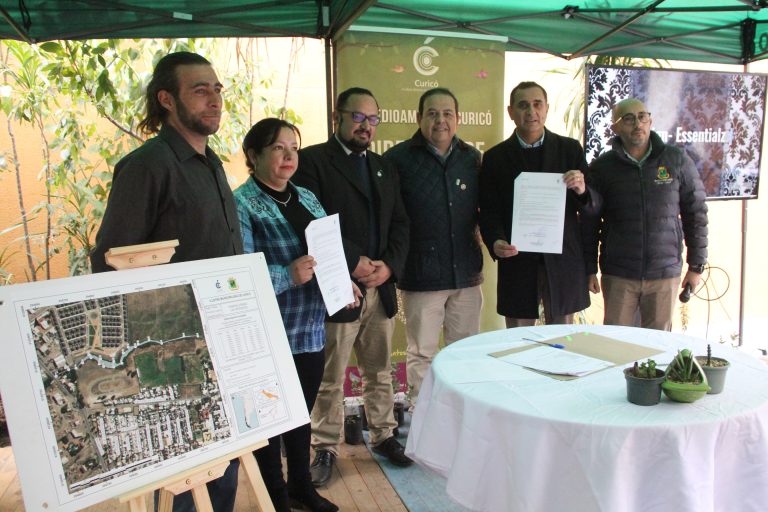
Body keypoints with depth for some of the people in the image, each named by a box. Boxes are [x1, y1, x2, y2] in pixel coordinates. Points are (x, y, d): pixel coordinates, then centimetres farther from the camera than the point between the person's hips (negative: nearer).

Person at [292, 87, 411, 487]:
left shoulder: (384, 168, 16)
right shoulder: (312, 161, -4)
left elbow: (400, 224, 12)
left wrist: (389, 265, -4)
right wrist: (353, 262, -17)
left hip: (381, 288, 6)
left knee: (380, 373, 17)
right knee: (329, 379, 6)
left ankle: (383, 435, 34)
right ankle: (325, 448, 22)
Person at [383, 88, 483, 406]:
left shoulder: (471, 158, 7)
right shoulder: (398, 159, -7)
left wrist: (476, 230, 4)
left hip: (466, 271, 5)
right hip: (421, 274, -4)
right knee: (421, 354, 7)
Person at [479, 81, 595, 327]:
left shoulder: (570, 149, 7)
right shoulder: (495, 157, 5)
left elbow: (593, 208, 5)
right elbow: (488, 212, 3)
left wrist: (582, 191, -17)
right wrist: (495, 242, -17)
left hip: (562, 262, 1)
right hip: (517, 262, 0)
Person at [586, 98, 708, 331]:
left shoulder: (677, 160, 2)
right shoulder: (602, 167, 0)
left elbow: (696, 213, 6)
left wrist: (696, 265, 6)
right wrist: (590, 269, 2)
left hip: (665, 273, 1)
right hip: (618, 275, 0)